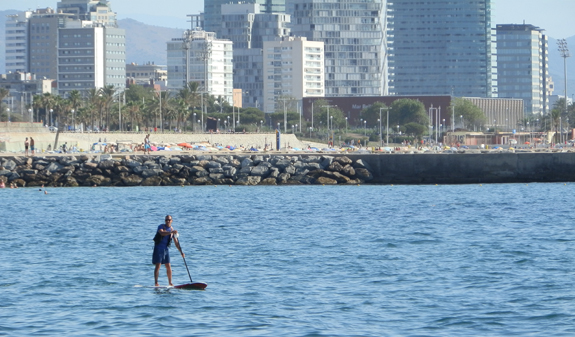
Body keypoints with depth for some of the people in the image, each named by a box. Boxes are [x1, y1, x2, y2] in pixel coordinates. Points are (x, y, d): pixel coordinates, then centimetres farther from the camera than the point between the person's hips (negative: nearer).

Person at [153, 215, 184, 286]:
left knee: (168, 266, 4)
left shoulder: (173, 230, 6)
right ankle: (156, 282, -13)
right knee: (158, 266, -11)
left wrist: (181, 252, 0)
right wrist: (171, 232, -44)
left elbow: (176, 242, 8)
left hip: (166, 249, 5)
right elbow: (162, 233, -31)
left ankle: (170, 283, 12)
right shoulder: (161, 226, -7)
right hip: (158, 248, -5)